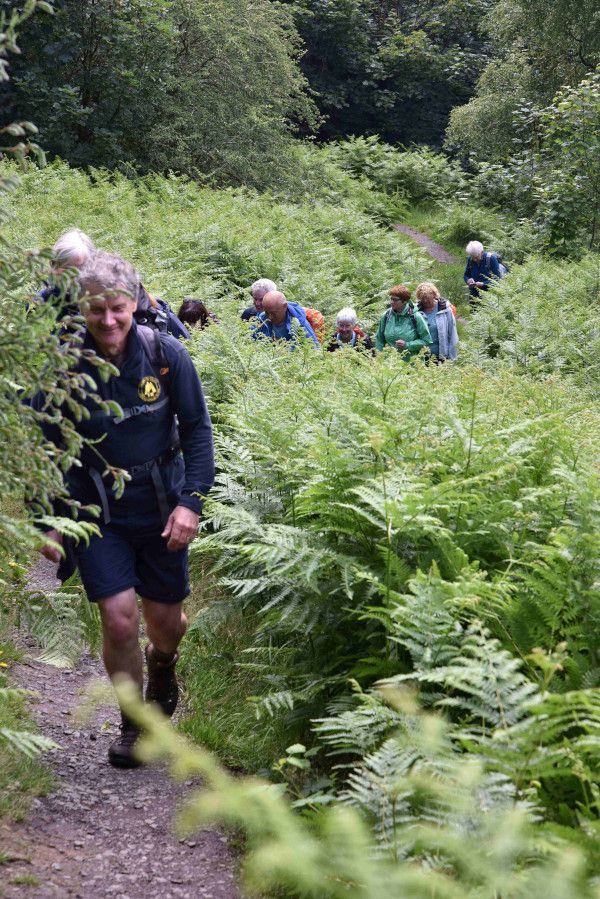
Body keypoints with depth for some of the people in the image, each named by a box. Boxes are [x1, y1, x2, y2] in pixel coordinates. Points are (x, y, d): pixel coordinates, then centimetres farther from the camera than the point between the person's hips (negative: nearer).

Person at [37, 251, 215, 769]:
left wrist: (191, 501, -12)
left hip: (161, 505, 1)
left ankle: (162, 664, 49)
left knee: (167, 621, 11)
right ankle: (133, 724, 15)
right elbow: (48, 448, -2)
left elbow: (197, 429, -3)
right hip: (96, 510, -1)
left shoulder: (166, 354, -12)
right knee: (119, 619, -9)